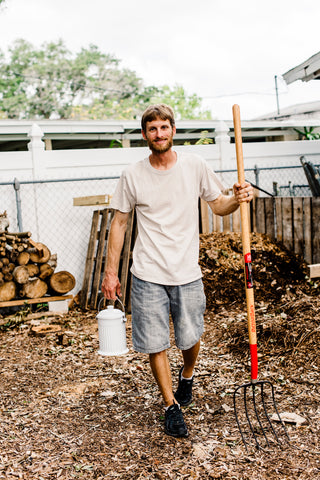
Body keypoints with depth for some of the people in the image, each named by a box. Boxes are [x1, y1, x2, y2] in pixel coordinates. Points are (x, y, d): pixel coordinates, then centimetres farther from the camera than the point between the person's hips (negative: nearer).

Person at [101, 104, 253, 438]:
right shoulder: (132, 175, -1)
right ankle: (172, 406, 21)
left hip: (187, 273, 1)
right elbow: (119, 222, 5)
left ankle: (187, 375, 46)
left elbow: (217, 205, 10)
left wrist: (237, 199, -14)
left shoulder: (195, 166, 0)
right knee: (155, 345, 1)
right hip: (148, 275, -1)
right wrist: (110, 271, 3)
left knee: (190, 339, 12)